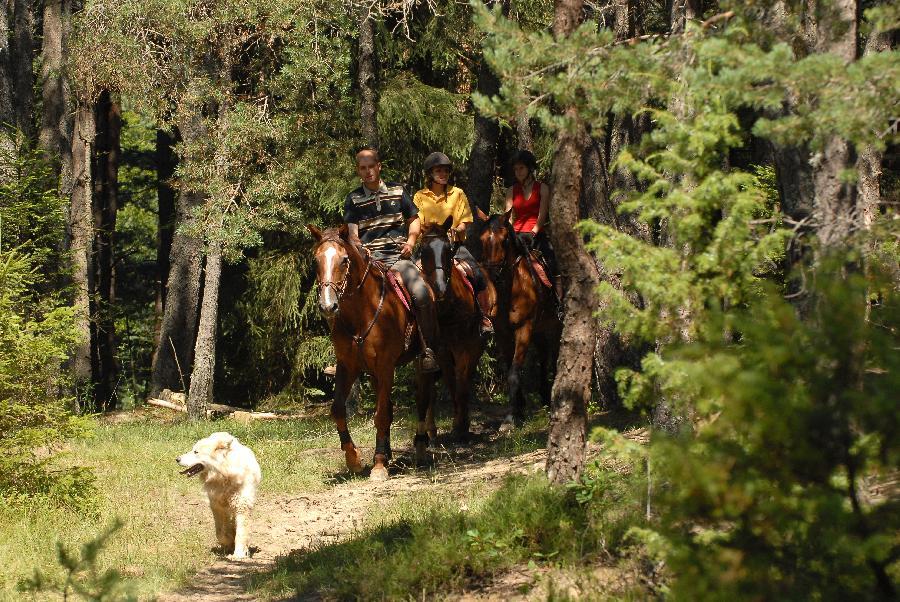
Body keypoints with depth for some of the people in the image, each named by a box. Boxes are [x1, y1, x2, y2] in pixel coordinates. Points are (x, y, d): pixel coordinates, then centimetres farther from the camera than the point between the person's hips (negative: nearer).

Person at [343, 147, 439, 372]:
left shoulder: (398, 191, 14)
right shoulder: (354, 199, 10)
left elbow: (414, 219, 21)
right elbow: (352, 233, 3)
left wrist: (411, 240, 1)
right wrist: (361, 251, -17)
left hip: (398, 255, 0)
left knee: (422, 295, -24)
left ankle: (428, 350, -11)